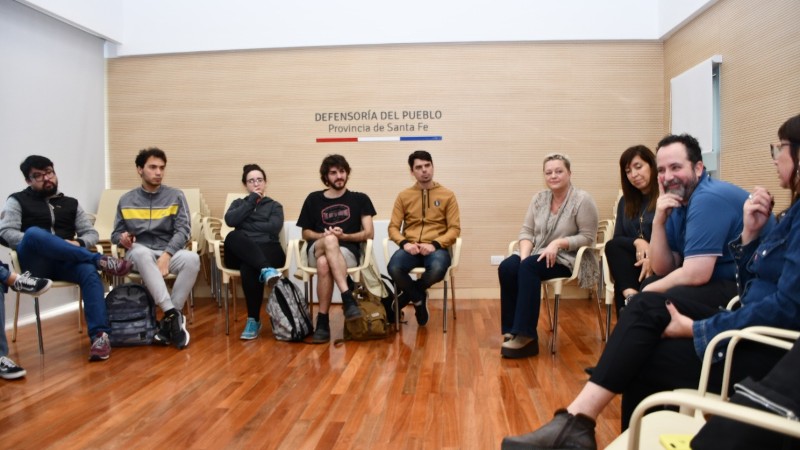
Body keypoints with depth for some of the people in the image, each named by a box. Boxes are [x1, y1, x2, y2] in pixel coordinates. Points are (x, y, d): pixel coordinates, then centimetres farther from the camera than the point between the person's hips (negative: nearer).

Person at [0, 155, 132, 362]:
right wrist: (35, 242, -15)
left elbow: (91, 233, 17)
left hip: (65, 262, 2)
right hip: (35, 263, -2)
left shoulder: (71, 203, 23)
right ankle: (99, 260, -33)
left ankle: (99, 335, -41)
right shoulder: (17, 201, 15)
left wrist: (78, 243, -6)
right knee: (35, 233, -36)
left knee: (89, 271, -33)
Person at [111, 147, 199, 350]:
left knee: (192, 259, -34)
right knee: (141, 252, -38)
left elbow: (183, 230, -3)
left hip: (170, 251, 0)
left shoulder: (176, 196, 8)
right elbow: (116, 233, 14)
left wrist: (167, 255, -19)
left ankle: (168, 320, -24)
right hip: (139, 253, 0)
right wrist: (123, 238, -12)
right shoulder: (126, 200, 12)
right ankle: (173, 314, -39)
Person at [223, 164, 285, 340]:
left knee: (248, 267, -37)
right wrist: (252, 200, 5)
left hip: (268, 250, -1)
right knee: (233, 236, -35)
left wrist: (246, 225, 2)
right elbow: (230, 220, 2)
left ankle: (254, 320, -31)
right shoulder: (239, 203, 27)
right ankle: (265, 269, -50)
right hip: (240, 254, 1)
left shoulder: (275, 206, 22)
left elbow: (274, 228, -1)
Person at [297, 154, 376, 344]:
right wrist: (324, 236, -4)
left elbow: (369, 233, 5)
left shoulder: (360, 199, 13)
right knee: (329, 241, -38)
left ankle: (322, 320, -34)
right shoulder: (313, 199, 16)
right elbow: (306, 233, 18)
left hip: (348, 251, -1)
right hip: (317, 250, 1)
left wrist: (343, 236, -11)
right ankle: (348, 298, -44)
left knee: (324, 264, -38)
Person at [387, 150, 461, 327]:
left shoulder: (447, 195, 8)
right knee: (393, 268, -33)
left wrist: (435, 244, -15)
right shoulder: (404, 196, 12)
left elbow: (454, 229, 2)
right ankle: (419, 299, 0)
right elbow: (393, 227, 7)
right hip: (411, 248, 1)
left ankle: (408, 295, -3)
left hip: (436, 247, -1)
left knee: (438, 269, -37)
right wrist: (404, 243, -14)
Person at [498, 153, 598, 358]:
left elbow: (588, 237, -10)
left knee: (529, 267, -33)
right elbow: (526, 231, 7)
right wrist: (524, 255, -11)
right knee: (506, 267, -24)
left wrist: (558, 243, -21)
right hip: (539, 256, 5)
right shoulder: (539, 198, 9)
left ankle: (525, 335, -27)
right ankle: (513, 331, -18)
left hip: (568, 259, -5)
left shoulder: (582, 199, -8)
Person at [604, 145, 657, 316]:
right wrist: (637, 242, -14)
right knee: (612, 246, -29)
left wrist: (654, 258, -28)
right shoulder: (625, 201, 17)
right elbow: (616, 239, 8)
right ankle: (632, 297, -42)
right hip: (635, 262, 6)